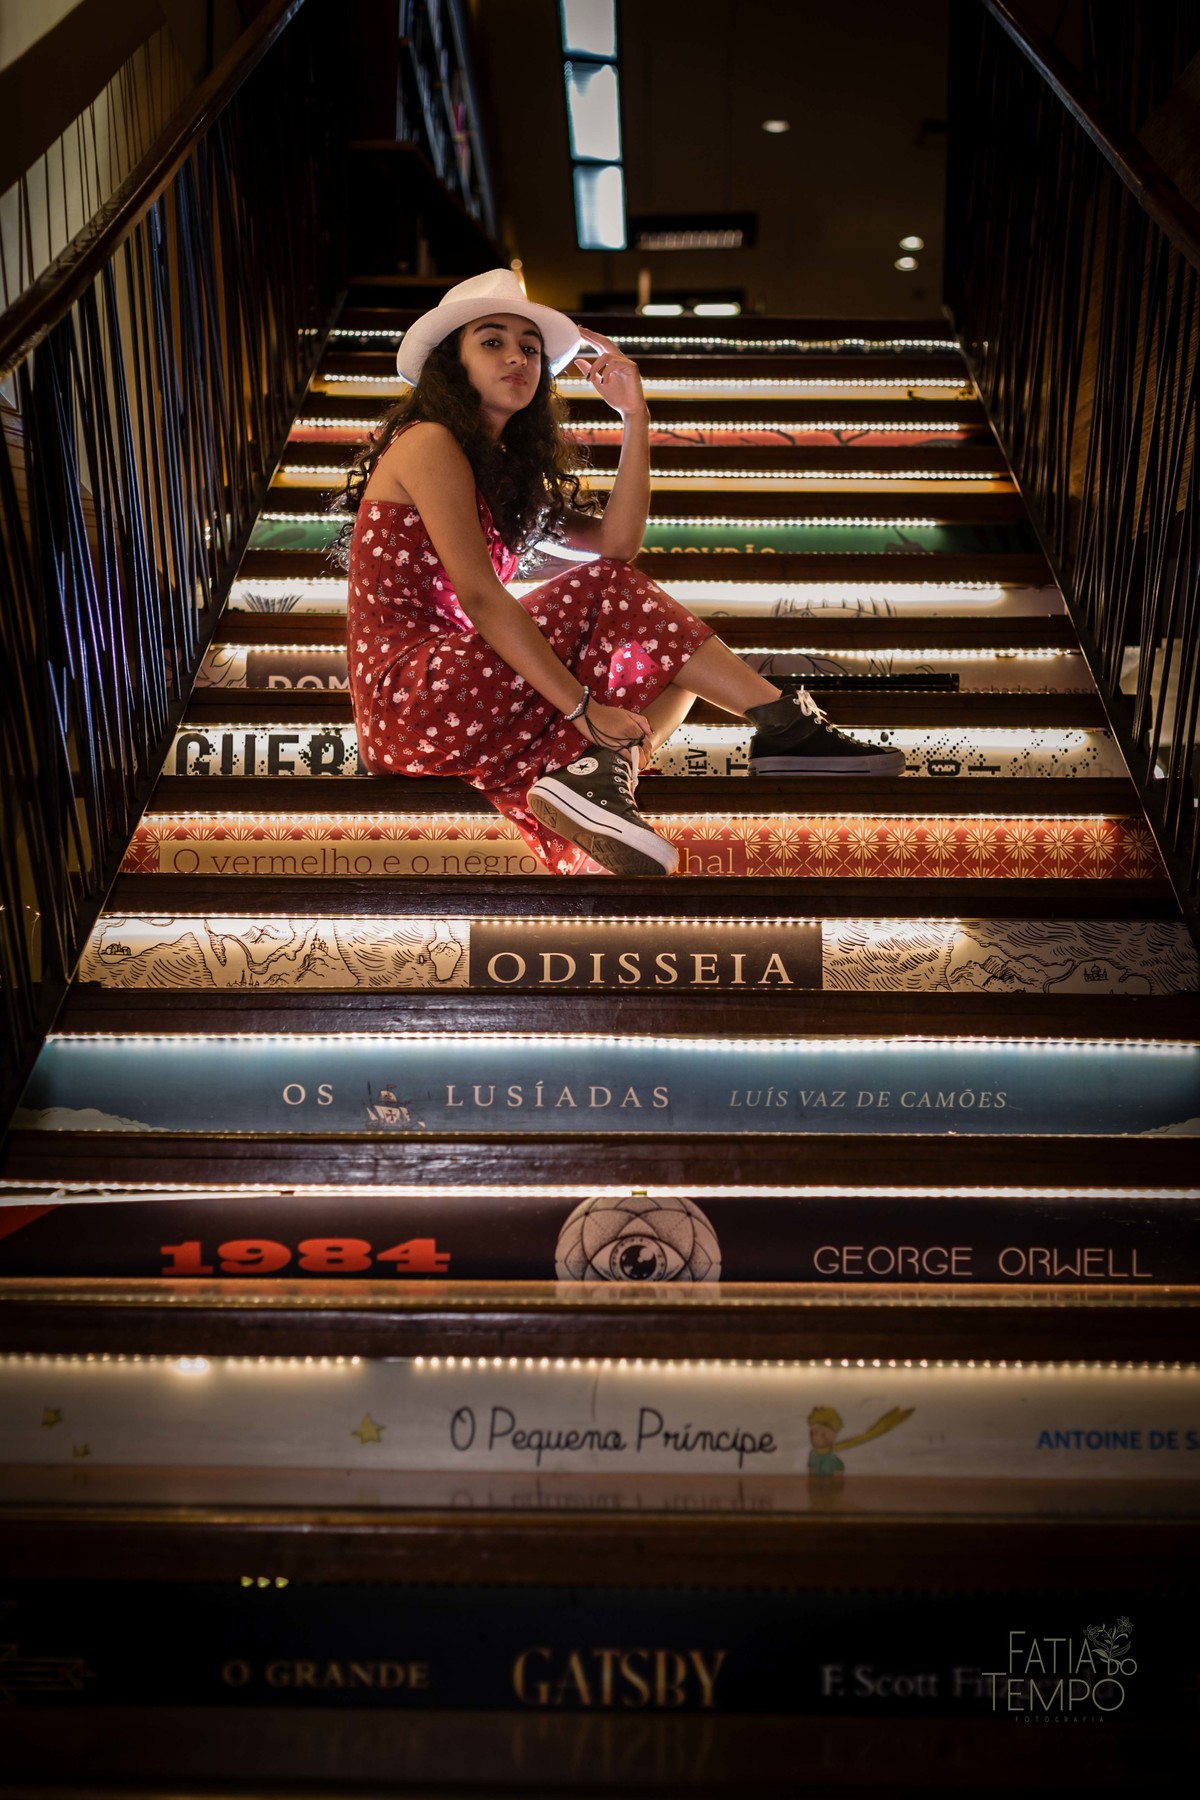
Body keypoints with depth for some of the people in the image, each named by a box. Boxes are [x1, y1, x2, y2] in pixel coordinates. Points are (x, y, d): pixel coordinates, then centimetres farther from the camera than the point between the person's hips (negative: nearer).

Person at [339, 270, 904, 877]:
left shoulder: (503, 466, 20)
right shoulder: (428, 442, -6)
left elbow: (615, 542, 6)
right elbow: (477, 595, -19)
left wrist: (636, 416, 1)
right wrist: (582, 706, -24)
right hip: (407, 695, -8)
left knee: (663, 666, 0)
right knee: (607, 591, -13)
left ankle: (596, 770, -30)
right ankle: (784, 723, -16)